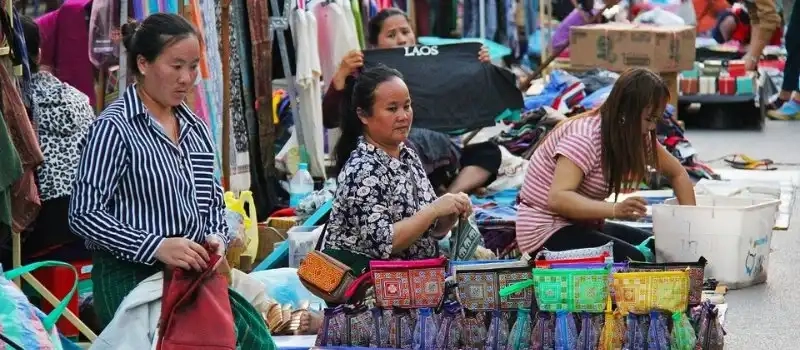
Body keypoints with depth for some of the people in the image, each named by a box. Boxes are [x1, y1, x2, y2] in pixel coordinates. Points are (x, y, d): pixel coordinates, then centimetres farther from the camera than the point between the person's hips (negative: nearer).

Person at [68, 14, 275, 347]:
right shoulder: (114, 127, -8)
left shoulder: (196, 128, 14)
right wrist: (157, 246, -20)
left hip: (195, 274, 6)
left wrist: (217, 238, 1)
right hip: (132, 279, -6)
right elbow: (84, 213, -12)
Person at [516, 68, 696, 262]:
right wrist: (615, 209, -48)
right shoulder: (585, 137, -25)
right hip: (547, 231, -8)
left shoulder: (636, 135, 0)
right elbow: (557, 198, -36)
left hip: (584, 225, 8)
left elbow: (677, 173, 12)